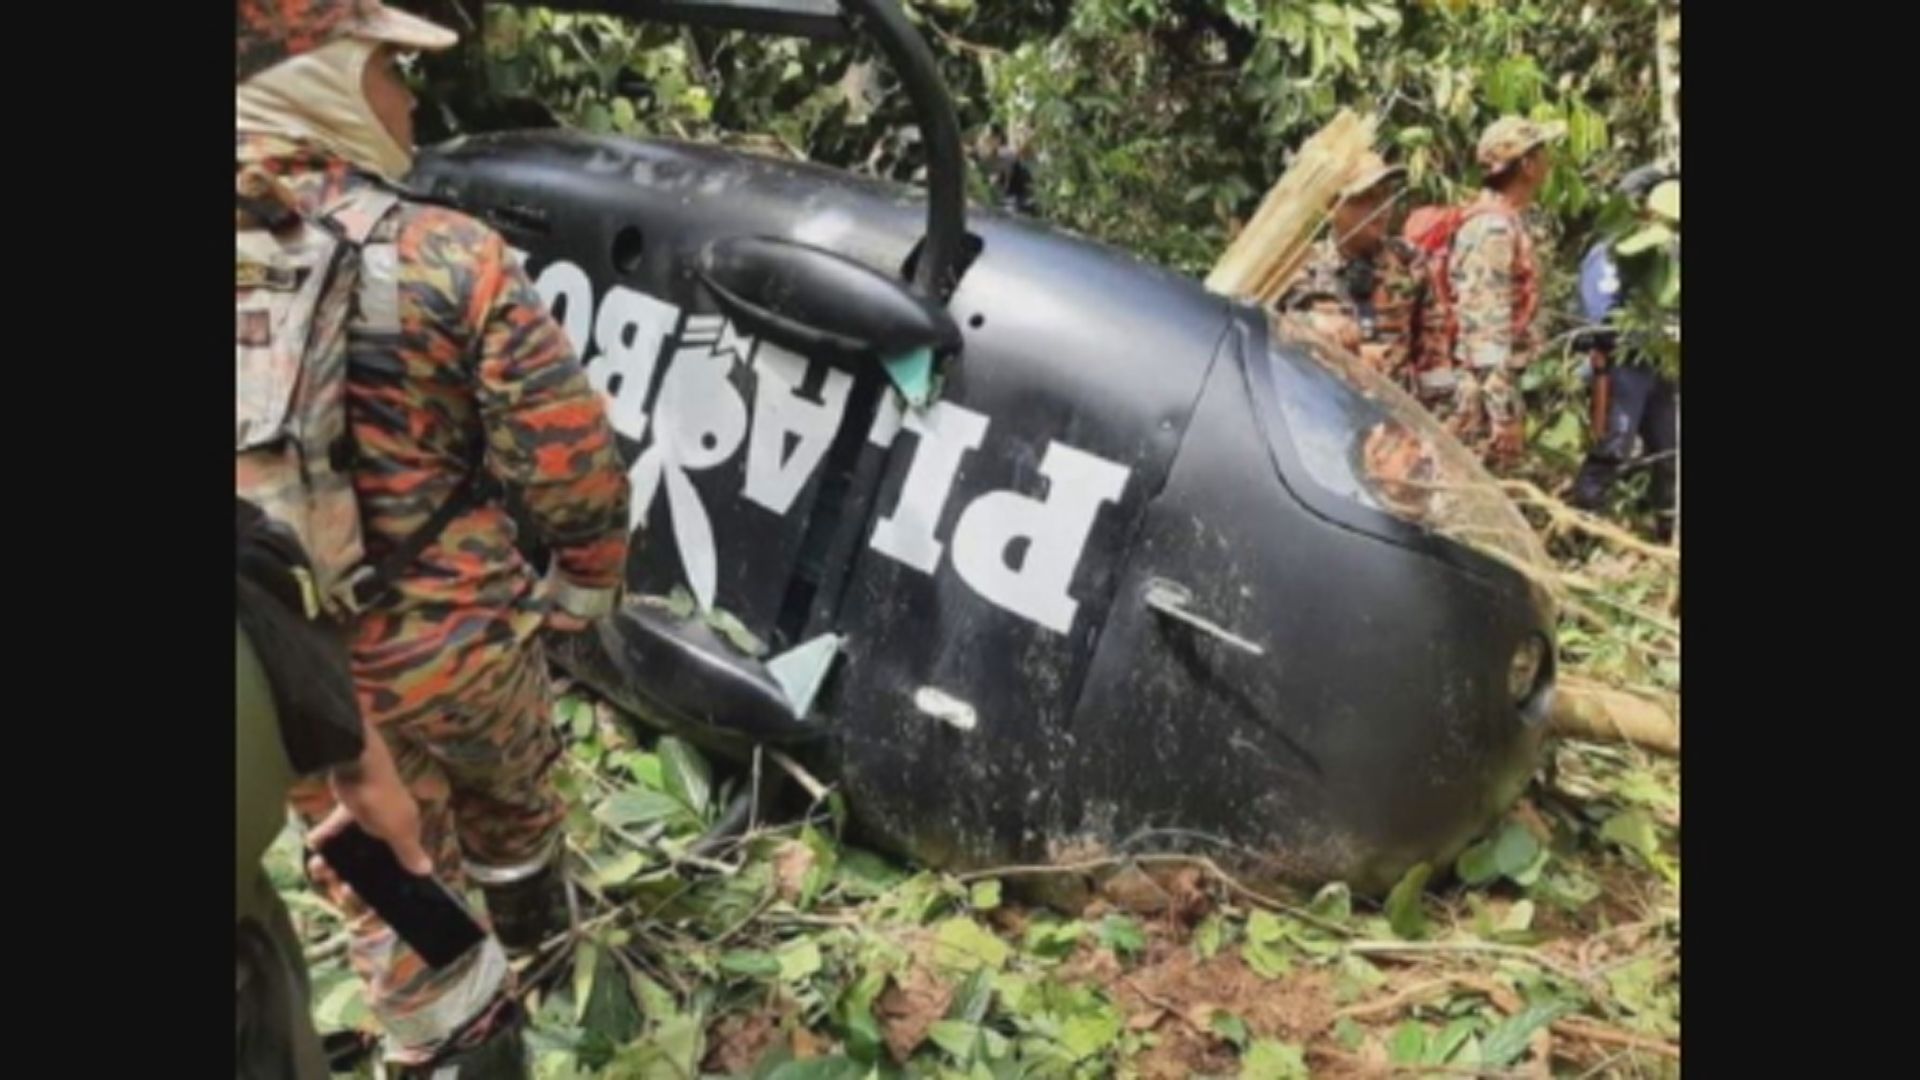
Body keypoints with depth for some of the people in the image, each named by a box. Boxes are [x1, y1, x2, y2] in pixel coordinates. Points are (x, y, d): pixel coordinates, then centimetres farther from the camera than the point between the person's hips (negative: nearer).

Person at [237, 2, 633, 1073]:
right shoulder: (444, 256, -18)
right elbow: (570, 458, -18)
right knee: (509, 784, 30)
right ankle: (529, 905, 58)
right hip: (462, 635, -1)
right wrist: (585, 585, 1)